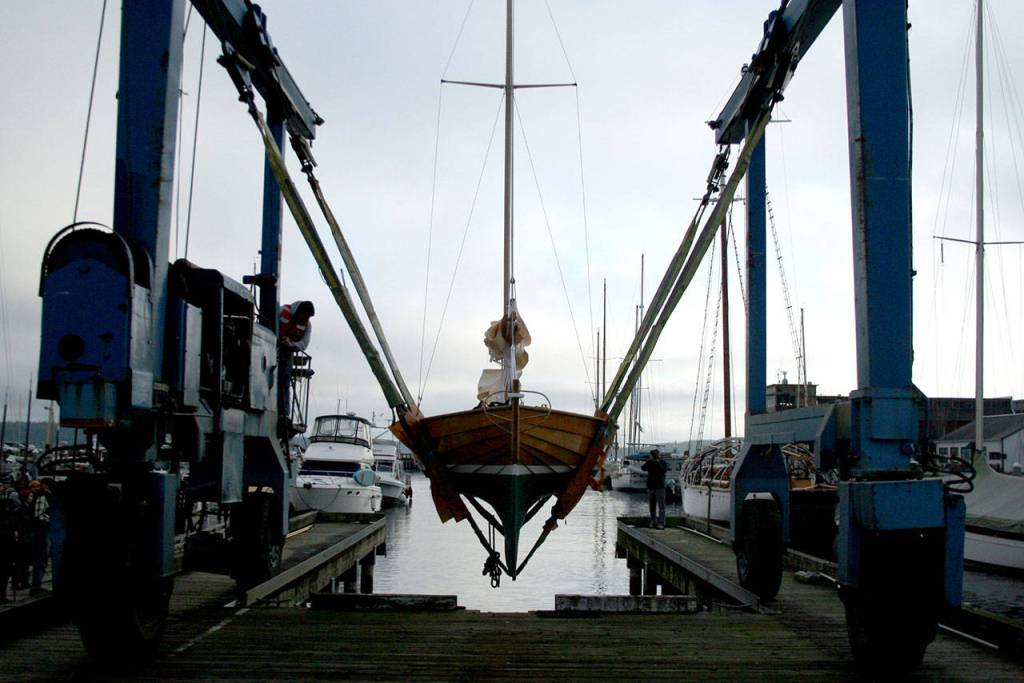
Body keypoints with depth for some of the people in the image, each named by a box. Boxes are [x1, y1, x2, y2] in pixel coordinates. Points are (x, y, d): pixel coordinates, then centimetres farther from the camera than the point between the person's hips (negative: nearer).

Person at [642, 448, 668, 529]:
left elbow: (664, 470, -16)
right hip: (650, 486, 4)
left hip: (660, 487, -4)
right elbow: (643, 468, -5)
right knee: (652, 505, 7)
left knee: (660, 506, -7)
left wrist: (658, 462, -17)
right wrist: (648, 461, -15)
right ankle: (653, 522, 13)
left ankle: (661, 523, -8)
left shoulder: (662, 462, 1)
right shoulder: (650, 463, 10)